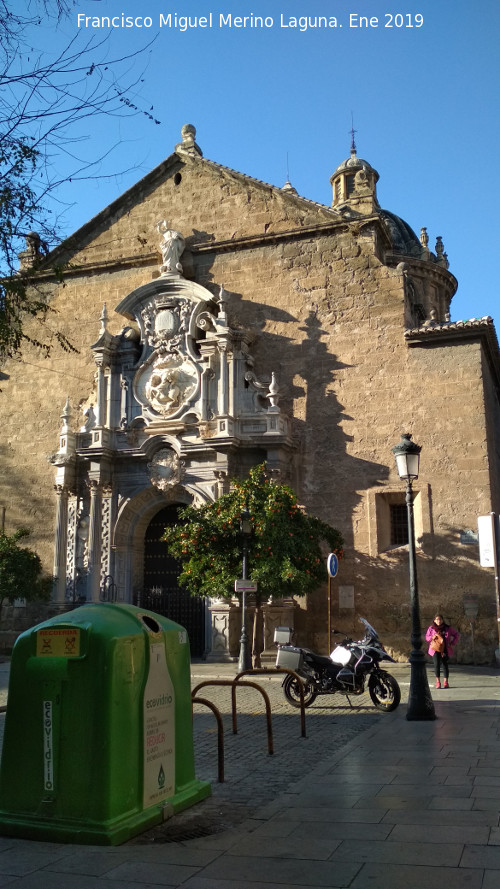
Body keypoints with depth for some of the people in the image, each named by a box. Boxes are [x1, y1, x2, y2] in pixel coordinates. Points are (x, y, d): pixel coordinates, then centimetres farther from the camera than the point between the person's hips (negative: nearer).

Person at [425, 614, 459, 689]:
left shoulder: (448, 628, 1)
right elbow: (427, 637, 12)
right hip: (435, 649, 0)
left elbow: (456, 634, 13)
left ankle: (446, 682, 8)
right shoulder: (431, 628, 2)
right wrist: (432, 637, -9)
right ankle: (438, 681, -1)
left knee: (445, 664, -2)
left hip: (445, 649, 0)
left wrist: (453, 643, 4)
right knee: (437, 664, -11)